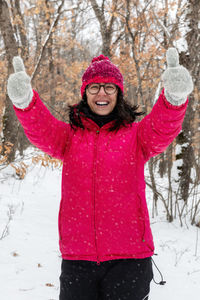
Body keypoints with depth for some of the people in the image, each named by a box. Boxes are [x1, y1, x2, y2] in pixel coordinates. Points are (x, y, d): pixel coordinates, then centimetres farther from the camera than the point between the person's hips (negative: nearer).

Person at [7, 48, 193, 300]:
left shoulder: (135, 134, 5)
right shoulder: (69, 135, 9)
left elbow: (162, 130, -15)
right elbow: (41, 130, -10)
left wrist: (174, 97, -37)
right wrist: (24, 100, -32)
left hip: (128, 255, -1)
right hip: (77, 256, 2)